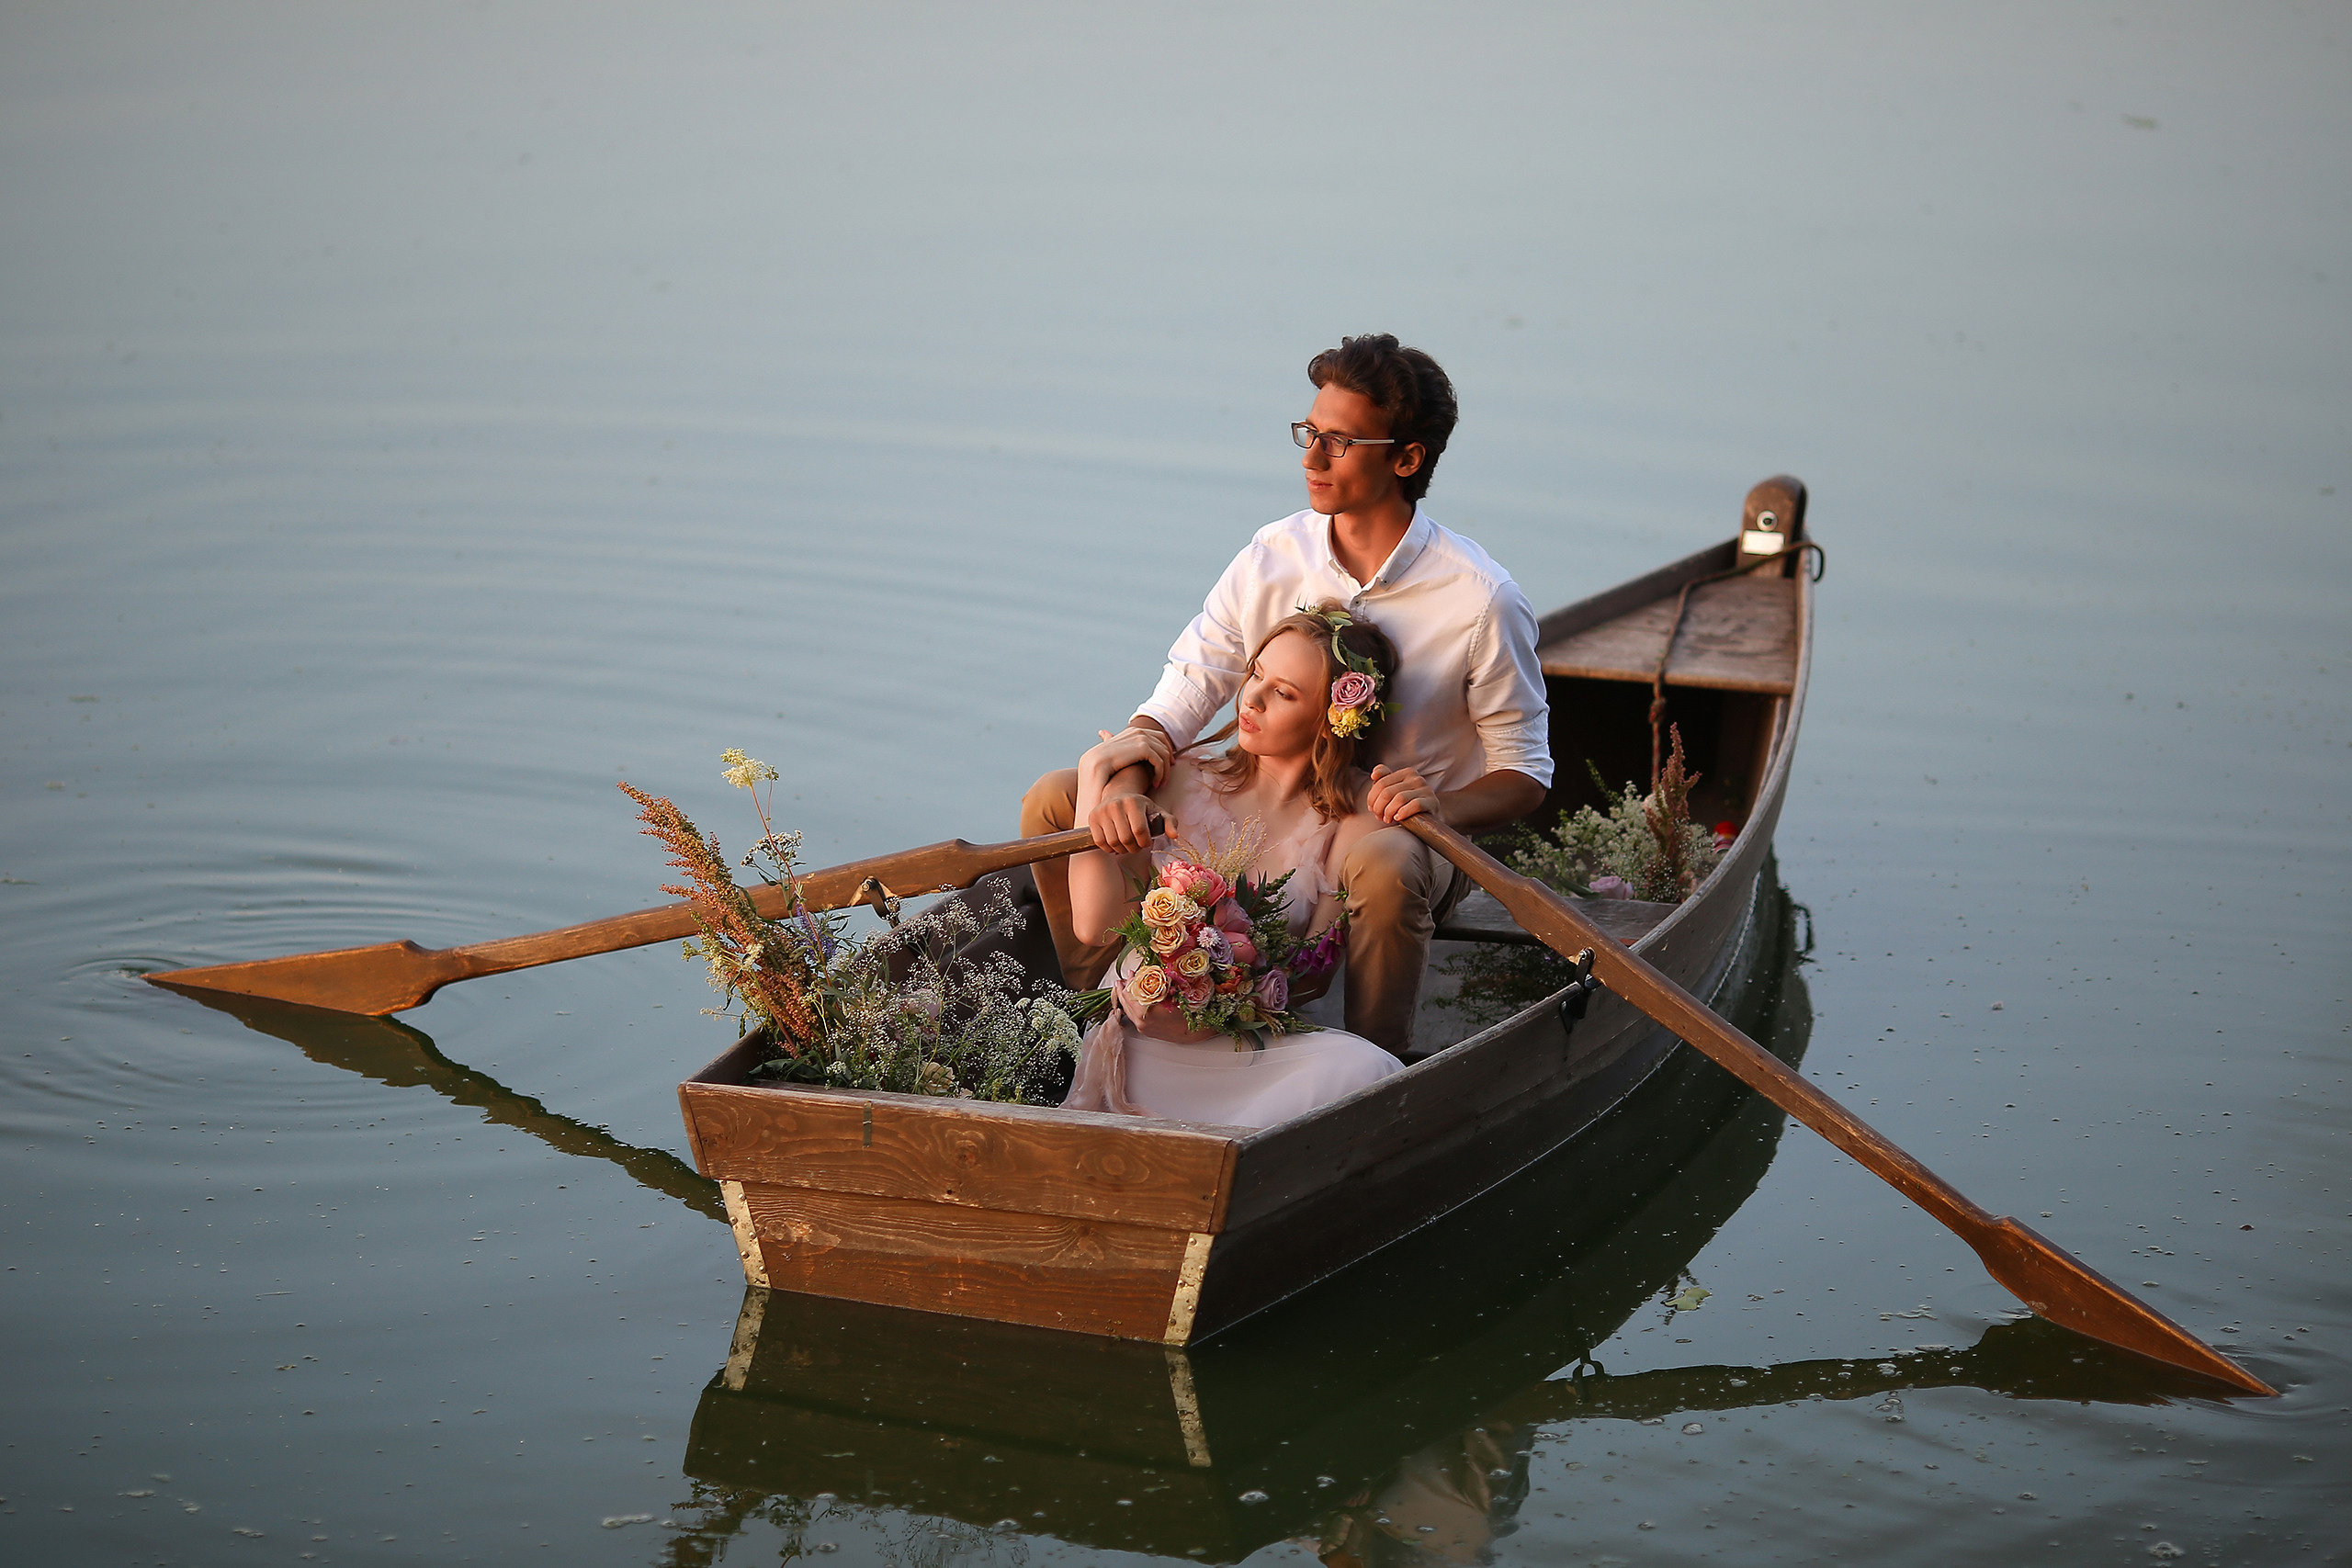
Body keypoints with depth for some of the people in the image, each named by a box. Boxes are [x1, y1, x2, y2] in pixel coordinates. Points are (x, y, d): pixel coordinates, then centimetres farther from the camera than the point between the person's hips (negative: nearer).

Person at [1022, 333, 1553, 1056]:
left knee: (1382, 865, -42)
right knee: (1054, 800, -5)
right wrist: (1125, 783, -26)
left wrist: (1439, 805, -30)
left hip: (1398, 832, -5)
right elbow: (1176, 704, -4)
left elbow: (1526, 773, -9)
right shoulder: (1272, 557, -5)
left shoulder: (1481, 600, -16)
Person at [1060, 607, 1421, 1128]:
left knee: (1361, 1068, -33)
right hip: (1137, 1042, 1)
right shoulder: (1184, 782, 10)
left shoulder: (1353, 813, 4)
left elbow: (1313, 974, -5)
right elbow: (1097, 923, -3)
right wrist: (1095, 774, -3)